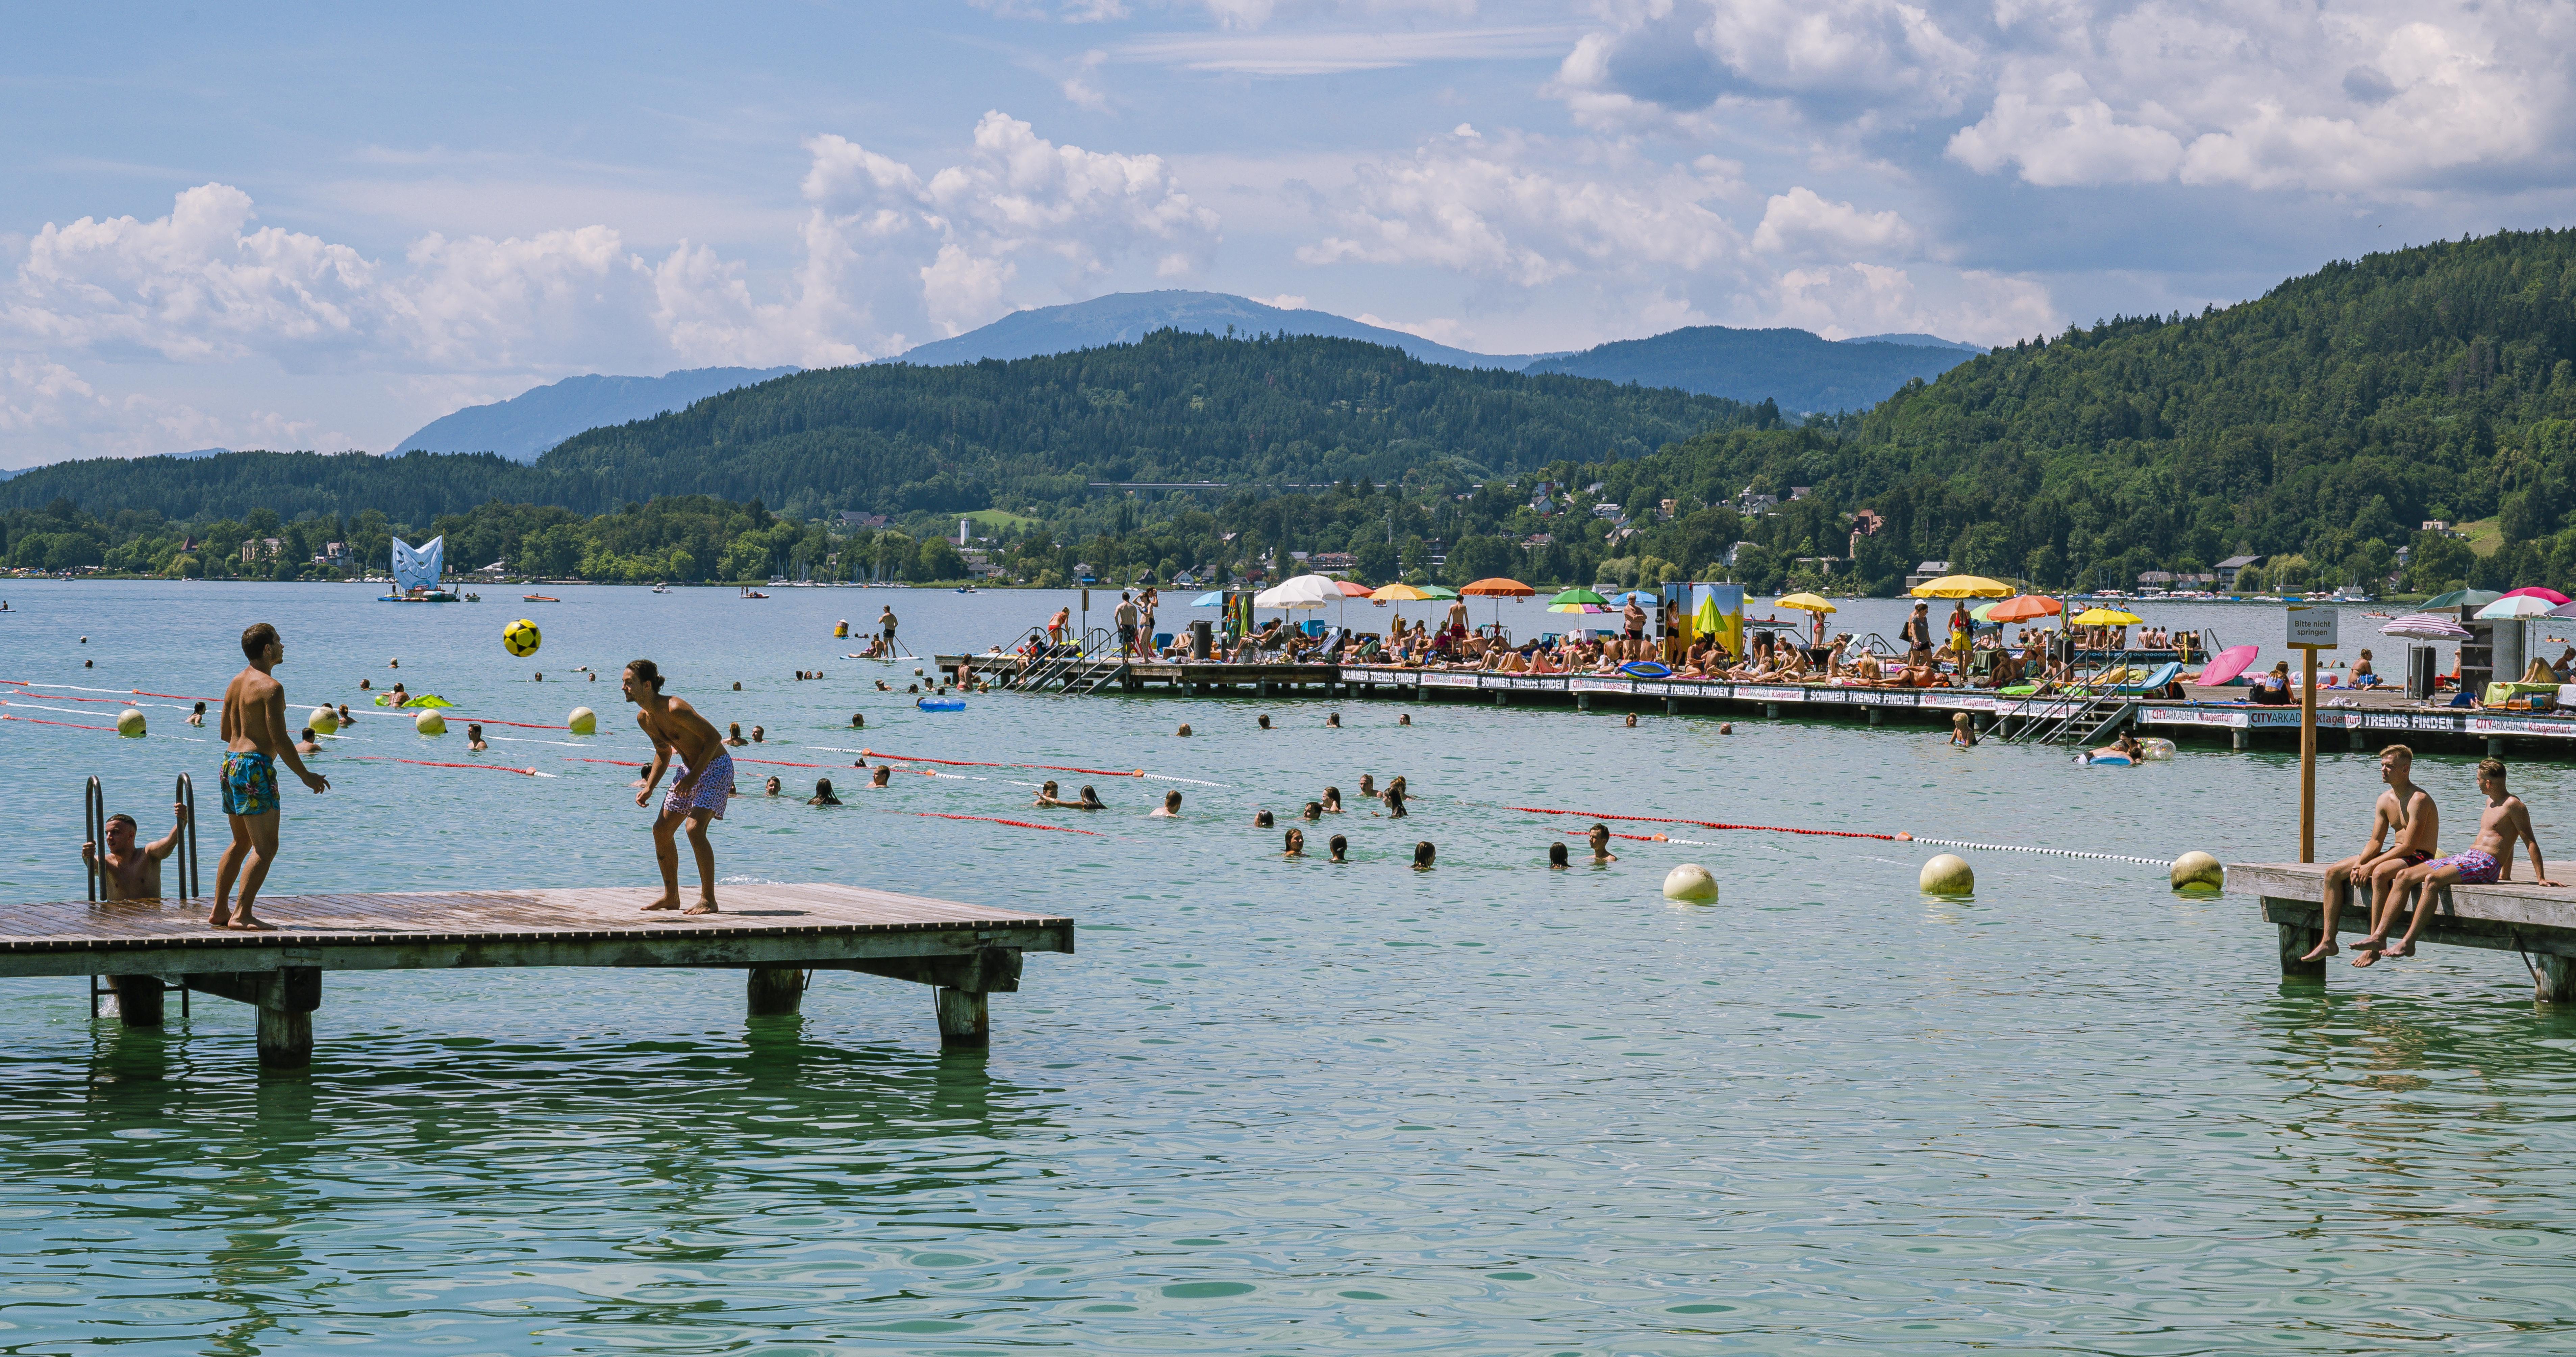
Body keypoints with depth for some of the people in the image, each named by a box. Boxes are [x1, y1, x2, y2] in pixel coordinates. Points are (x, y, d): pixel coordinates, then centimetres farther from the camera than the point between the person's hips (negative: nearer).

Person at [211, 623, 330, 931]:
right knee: (266, 848, -7)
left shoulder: (236, 683, 13)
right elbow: (280, 740, -17)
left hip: (231, 762, 9)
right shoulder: (271, 687, -14)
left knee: (241, 843, 19)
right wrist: (306, 775, -9)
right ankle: (242, 915, -12)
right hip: (255, 766, -9)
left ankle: (219, 912, 19)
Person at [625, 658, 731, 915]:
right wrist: (648, 788, 5)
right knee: (662, 829, 7)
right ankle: (671, 896, 18)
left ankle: (708, 899, -16)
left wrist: (693, 778, -27)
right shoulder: (644, 718, 1)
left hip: (715, 766, -9)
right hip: (689, 768, 9)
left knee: (695, 828, -23)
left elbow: (713, 737, -24)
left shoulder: (675, 709, -27)